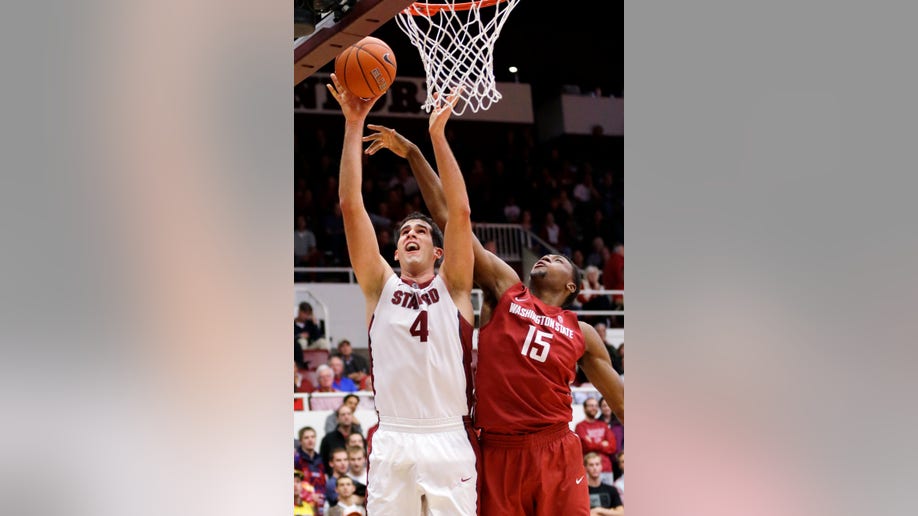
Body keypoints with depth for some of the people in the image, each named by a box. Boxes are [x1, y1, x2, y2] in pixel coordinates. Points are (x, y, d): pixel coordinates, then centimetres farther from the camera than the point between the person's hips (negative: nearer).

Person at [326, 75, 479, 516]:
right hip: (391, 441, 1)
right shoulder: (381, 286, 12)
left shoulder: (452, 288, 9)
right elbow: (351, 206, 5)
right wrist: (354, 124, 0)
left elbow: (460, 212, -2)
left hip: (450, 440, -1)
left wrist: (437, 134, -6)